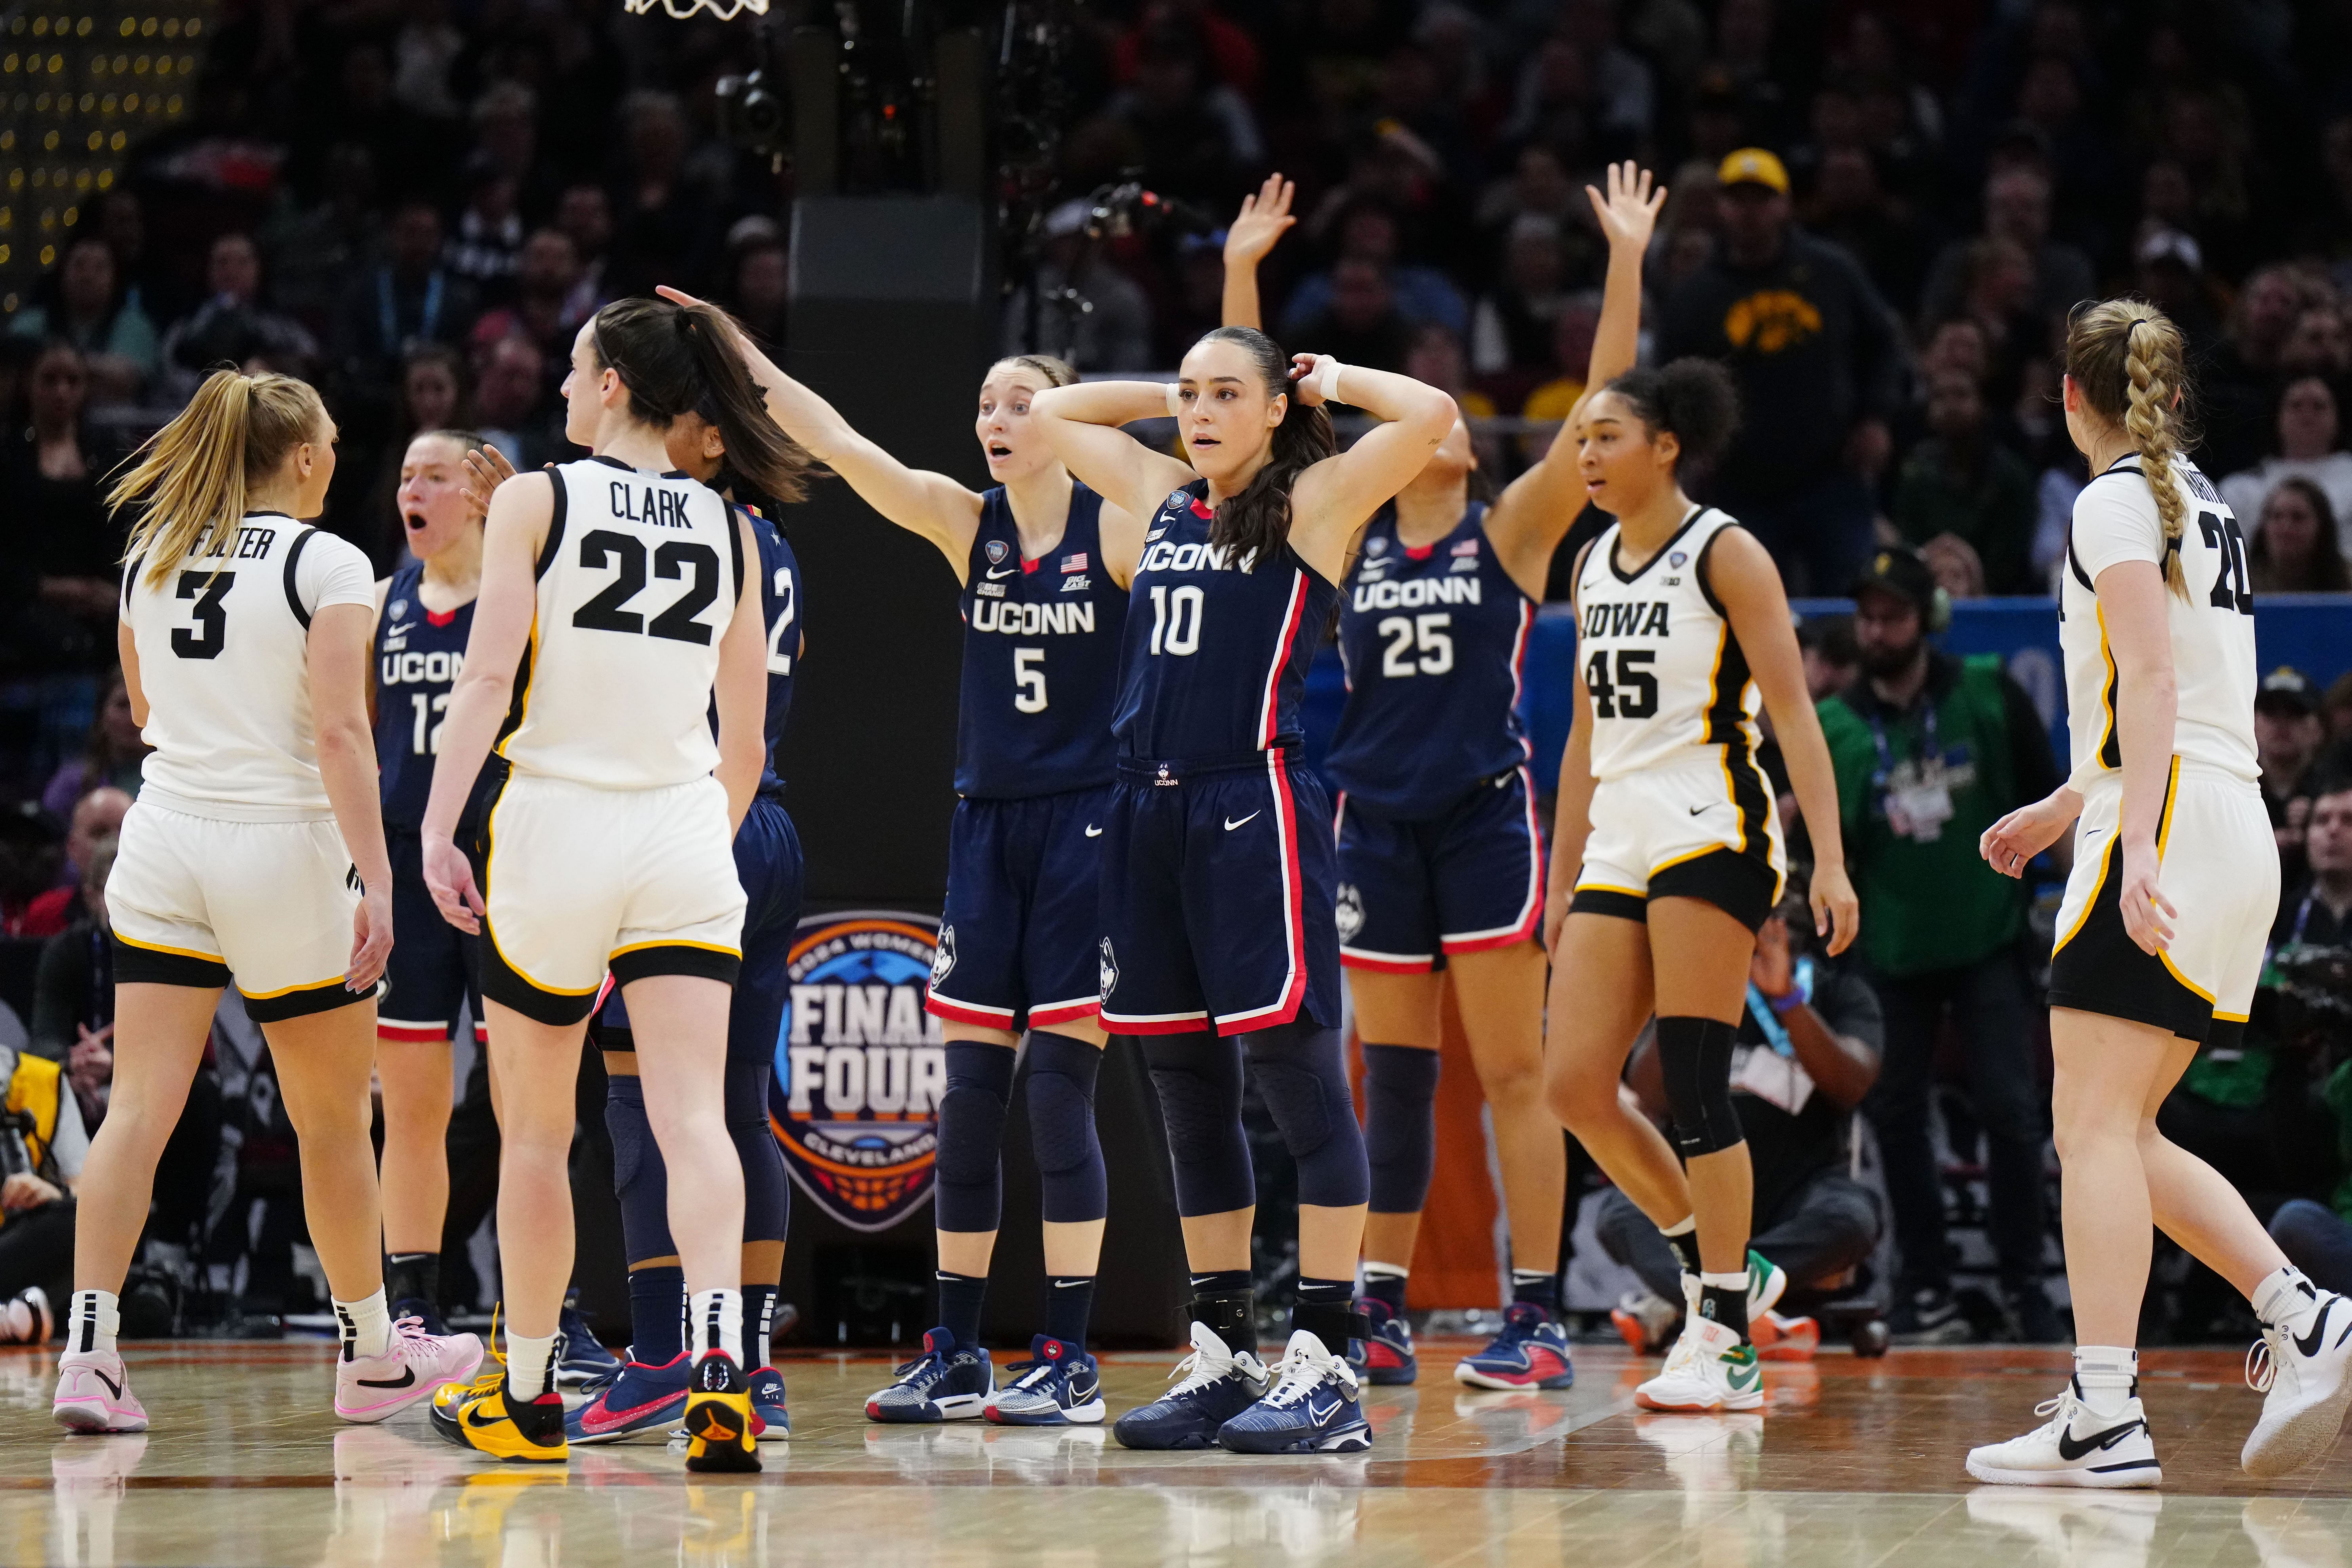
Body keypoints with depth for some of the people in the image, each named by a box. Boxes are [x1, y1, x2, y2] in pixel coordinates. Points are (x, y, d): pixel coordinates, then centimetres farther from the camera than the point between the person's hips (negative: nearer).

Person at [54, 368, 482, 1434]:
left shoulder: (149, 558, 8)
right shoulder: (326, 564, -8)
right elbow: (340, 731, -17)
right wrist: (375, 878, -20)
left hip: (165, 831, 4)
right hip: (281, 846, -4)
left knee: (139, 1106, -2)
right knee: (333, 1121, 11)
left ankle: (89, 1349, -17)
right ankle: (372, 1356, 23)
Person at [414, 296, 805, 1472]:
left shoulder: (535, 502, -3)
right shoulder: (728, 530, 9)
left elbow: (488, 678, -11)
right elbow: (745, 738, 13)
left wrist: (437, 827, -10)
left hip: (557, 825, -2)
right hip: (683, 842, 2)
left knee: (535, 1135, 11)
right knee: (694, 1121, -8)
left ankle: (526, 1397, 20)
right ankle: (718, 1364, -28)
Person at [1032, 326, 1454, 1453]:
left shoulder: (1315, 501, 0)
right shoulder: (1162, 496, 17)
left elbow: (1430, 415, -15)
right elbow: (1051, 412, 31)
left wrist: (1332, 381, 2)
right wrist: (1169, 395, 22)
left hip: (1256, 803, -7)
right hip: (1149, 810, 7)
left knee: (1295, 1068, -9)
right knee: (1187, 1091, 9)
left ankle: (1326, 1369, -10)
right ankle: (1223, 1357, 15)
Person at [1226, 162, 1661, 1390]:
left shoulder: (1510, 533, 4)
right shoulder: (1348, 539, 11)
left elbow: (1599, 408, -5)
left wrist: (1625, 261, -12)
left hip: (1485, 816, -3)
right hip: (1377, 819, 3)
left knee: (1512, 1071, -4)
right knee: (1391, 1077, 6)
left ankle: (1536, 1320, -4)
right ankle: (1382, 1317, 10)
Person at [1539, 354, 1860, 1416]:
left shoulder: (1724, 554, -5)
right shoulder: (1594, 566, 16)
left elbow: (1793, 711, -10)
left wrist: (1829, 862, -18)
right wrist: (1562, 881, 21)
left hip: (1712, 830, -7)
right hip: (1620, 842, 7)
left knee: (1693, 1081, -11)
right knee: (1573, 1087, -1)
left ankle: (1727, 1346, -6)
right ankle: (1722, 1269, 17)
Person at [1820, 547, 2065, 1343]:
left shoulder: (1989, 694, -2)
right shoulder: (1834, 726, 0)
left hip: (1989, 940, -2)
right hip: (1891, 950, 2)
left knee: (2011, 1111, -8)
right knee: (1895, 1118, 3)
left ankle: (2025, 1287, 3)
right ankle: (1928, 1292, 15)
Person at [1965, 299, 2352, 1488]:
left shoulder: (2116, 502, -5)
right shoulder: (2199, 501, 22)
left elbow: (2152, 678, -18)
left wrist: (2133, 846, -26)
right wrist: (2063, 809, 40)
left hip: (2170, 830, -9)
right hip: (2235, 830, 9)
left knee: (2095, 1124, -11)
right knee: (2121, 1134, 12)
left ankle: (2104, 1420, -19)